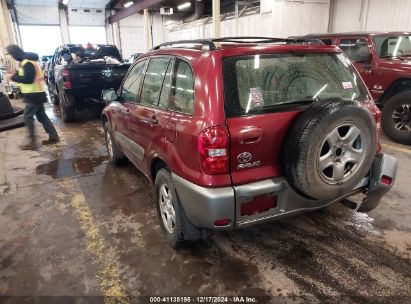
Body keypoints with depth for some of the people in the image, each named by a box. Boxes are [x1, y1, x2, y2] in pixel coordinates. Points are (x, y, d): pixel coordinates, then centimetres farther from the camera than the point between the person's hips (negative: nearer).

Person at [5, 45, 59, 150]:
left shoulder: (27, 62, -18)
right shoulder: (26, 61, 15)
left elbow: (28, 79, -23)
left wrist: (13, 77, -13)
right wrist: (15, 75, 7)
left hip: (34, 94, -10)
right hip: (36, 93, 10)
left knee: (27, 117, -6)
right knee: (42, 116, 11)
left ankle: (32, 142, -4)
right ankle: (53, 137, 13)